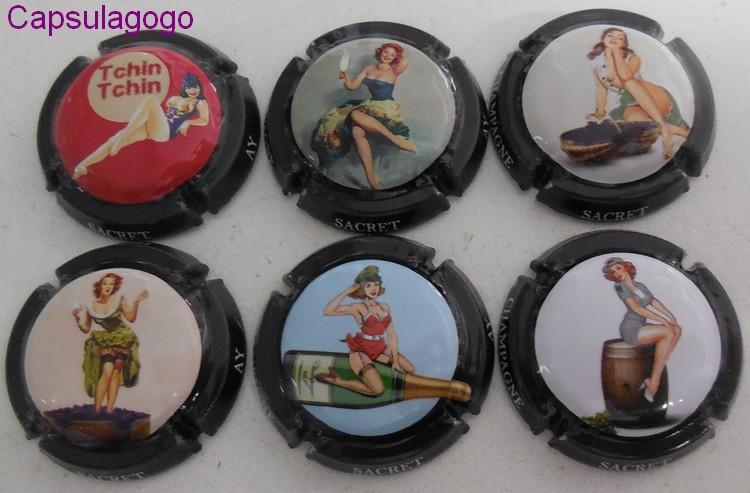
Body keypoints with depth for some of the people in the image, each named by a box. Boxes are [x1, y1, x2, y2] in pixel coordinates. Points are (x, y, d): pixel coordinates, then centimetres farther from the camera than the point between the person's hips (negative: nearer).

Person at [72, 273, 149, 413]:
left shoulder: (119, 300, -3)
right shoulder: (90, 307, 0)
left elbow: (131, 318, -10)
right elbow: (86, 329, 5)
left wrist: (137, 302, -20)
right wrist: (78, 318, -11)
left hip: (123, 341, 0)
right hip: (106, 342, 0)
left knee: (116, 371, -5)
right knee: (107, 371, -18)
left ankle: (109, 410, 0)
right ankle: (97, 409, -9)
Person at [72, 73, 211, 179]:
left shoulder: (201, 103, 14)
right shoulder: (177, 99, 31)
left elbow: (205, 121, 1)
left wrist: (187, 122, -11)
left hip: (165, 131, -6)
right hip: (151, 128, 6)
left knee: (151, 100, -30)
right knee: (116, 140, -15)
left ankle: (123, 135, -32)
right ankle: (82, 166, -22)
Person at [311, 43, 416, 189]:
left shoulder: (393, 71, 0)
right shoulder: (369, 69, 14)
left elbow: (406, 61, -19)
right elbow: (352, 86, 11)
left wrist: (399, 53, 3)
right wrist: (346, 78, -10)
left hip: (386, 108, -5)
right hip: (371, 106, 5)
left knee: (355, 115, -33)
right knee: (356, 131, -27)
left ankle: (395, 139, -34)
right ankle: (371, 175, -32)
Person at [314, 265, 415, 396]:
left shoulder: (385, 307, 7)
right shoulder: (357, 308, -10)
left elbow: (392, 334, 8)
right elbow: (328, 311, -24)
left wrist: (395, 360, 0)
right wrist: (346, 292, -20)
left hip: (380, 349, 7)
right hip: (361, 350, -7)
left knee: (410, 369, 4)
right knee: (377, 390, -21)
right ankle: (335, 380, -5)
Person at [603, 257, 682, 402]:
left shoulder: (640, 286, 15)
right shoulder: (619, 286, -8)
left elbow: (655, 302, 10)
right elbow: (636, 308, -16)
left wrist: (670, 316, -7)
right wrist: (662, 320, -18)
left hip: (641, 327, 7)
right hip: (630, 329, -7)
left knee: (677, 330, -10)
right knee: (668, 333, -22)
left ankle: (653, 380, -12)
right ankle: (654, 383, -17)